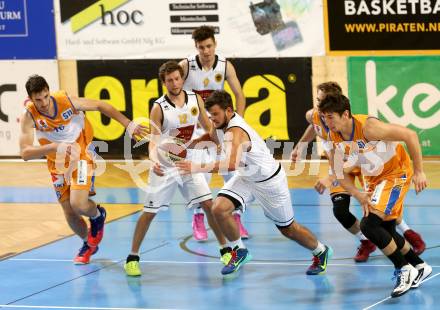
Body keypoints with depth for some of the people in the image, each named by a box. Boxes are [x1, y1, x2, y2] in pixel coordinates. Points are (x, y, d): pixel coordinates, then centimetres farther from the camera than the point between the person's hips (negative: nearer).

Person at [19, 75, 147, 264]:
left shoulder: (66, 101, -22)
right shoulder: (29, 117, -21)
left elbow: (100, 106, -7)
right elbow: (25, 153, -31)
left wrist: (129, 125, -9)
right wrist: (54, 147, -46)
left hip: (81, 155, -3)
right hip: (58, 163, 3)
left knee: (78, 204, -22)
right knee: (69, 212, 9)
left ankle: (97, 215, 15)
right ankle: (89, 245, 38)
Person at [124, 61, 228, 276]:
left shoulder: (196, 100, -2)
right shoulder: (159, 107, -14)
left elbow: (208, 127, 11)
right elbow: (153, 140, -19)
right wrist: (154, 161, -37)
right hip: (164, 168, -3)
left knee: (209, 204, -4)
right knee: (149, 212, -3)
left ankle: (225, 249, 10)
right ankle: (132, 258, 7)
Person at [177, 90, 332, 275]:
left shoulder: (236, 132, -35)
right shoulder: (222, 124, -10)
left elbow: (232, 163, -53)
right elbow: (212, 136, 16)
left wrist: (198, 168, -53)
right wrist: (191, 143, -1)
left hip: (269, 181, -7)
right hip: (245, 178, 7)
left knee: (288, 229, 9)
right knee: (219, 209, -18)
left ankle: (321, 252, 37)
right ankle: (239, 251, 4)